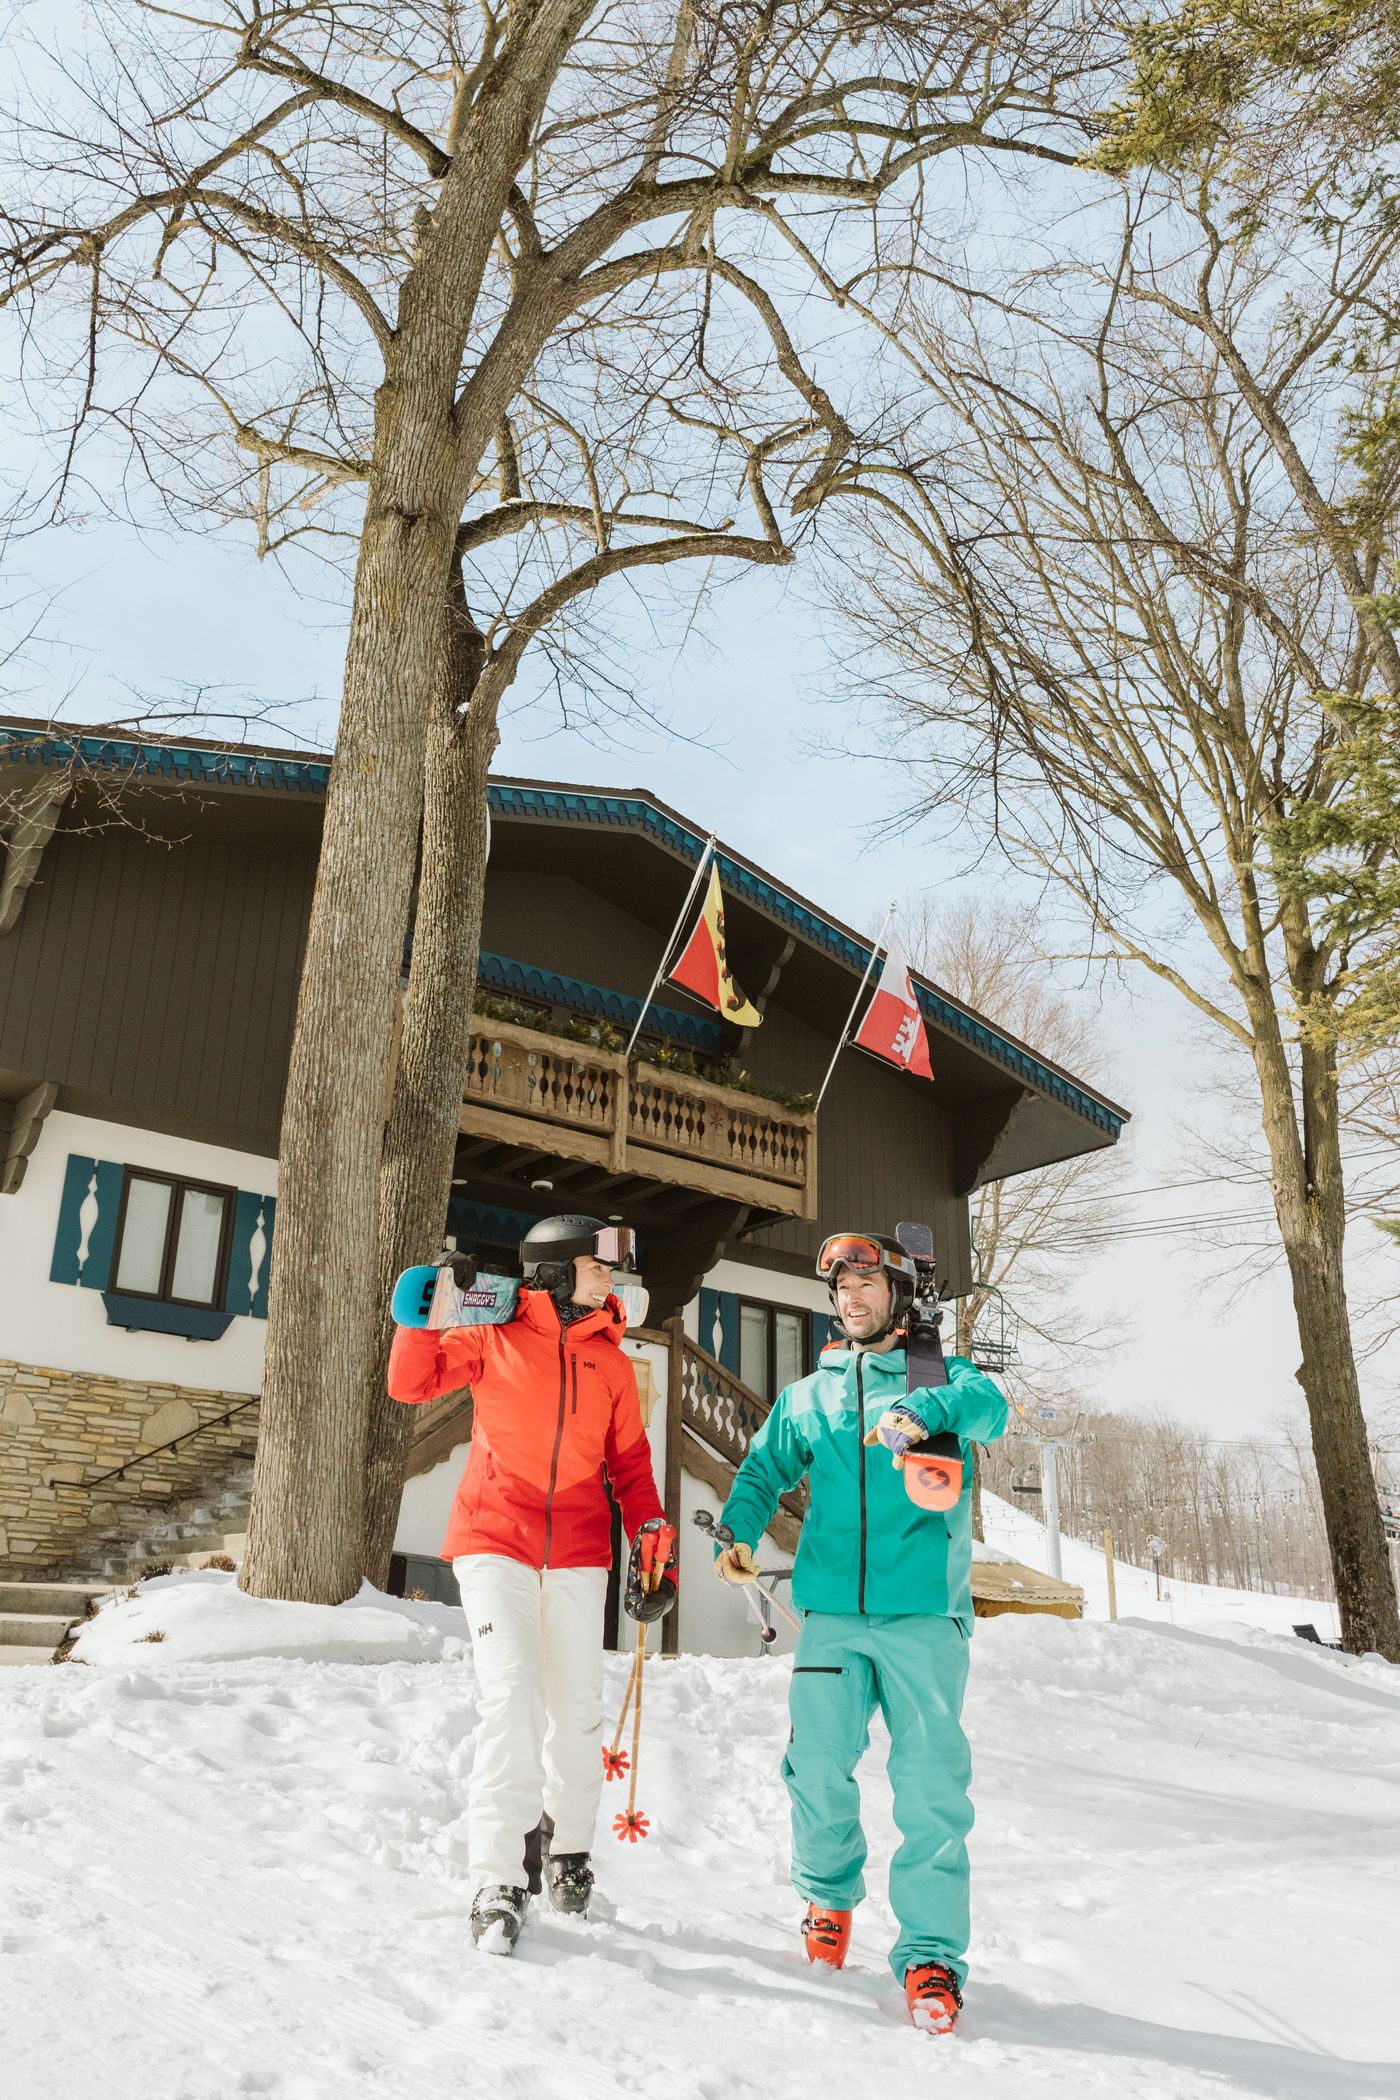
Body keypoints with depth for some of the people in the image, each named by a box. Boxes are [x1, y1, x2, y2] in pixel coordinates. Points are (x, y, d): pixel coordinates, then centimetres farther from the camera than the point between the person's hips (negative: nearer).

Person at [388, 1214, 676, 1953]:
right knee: (511, 1697, -14)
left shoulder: (610, 1361, 8)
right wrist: (423, 1319, -16)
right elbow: (411, 1383, -1)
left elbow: (629, 1460, 13)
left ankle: (566, 1849, 30)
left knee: (577, 1711, 8)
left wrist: (653, 1540, 4)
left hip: (577, 1557, 4)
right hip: (495, 1541, -3)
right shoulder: (495, 1335, -1)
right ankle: (497, 1881, -4)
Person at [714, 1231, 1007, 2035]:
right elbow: (766, 1467, 15)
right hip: (833, 1612, 3)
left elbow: (988, 1407, -14)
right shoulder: (809, 1396, 18)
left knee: (931, 1781, -6)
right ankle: (829, 1893, 29)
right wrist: (739, 1531, -6)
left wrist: (927, 1413, -36)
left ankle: (931, 1952, 7)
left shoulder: (941, 1373, 7)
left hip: (924, 1612, -2)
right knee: (819, 1765, 2)